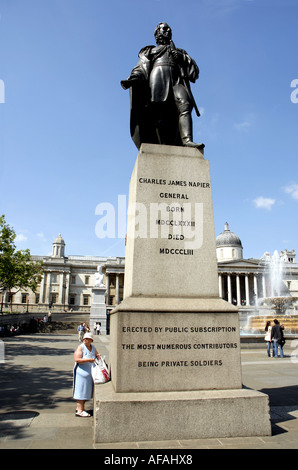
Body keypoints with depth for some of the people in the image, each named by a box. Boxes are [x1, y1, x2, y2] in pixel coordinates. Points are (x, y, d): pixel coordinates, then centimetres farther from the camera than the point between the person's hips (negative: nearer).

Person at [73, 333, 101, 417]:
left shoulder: (93, 347, 9)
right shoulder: (80, 347, -11)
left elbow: (97, 354, 24)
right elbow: (77, 359, -20)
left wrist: (98, 356, 0)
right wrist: (88, 360, -25)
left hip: (90, 372, 8)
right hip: (82, 372, -7)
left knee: (86, 390, 14)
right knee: (81, 390, -3)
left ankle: (81, 407, 27)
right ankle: (79, 411, 4)